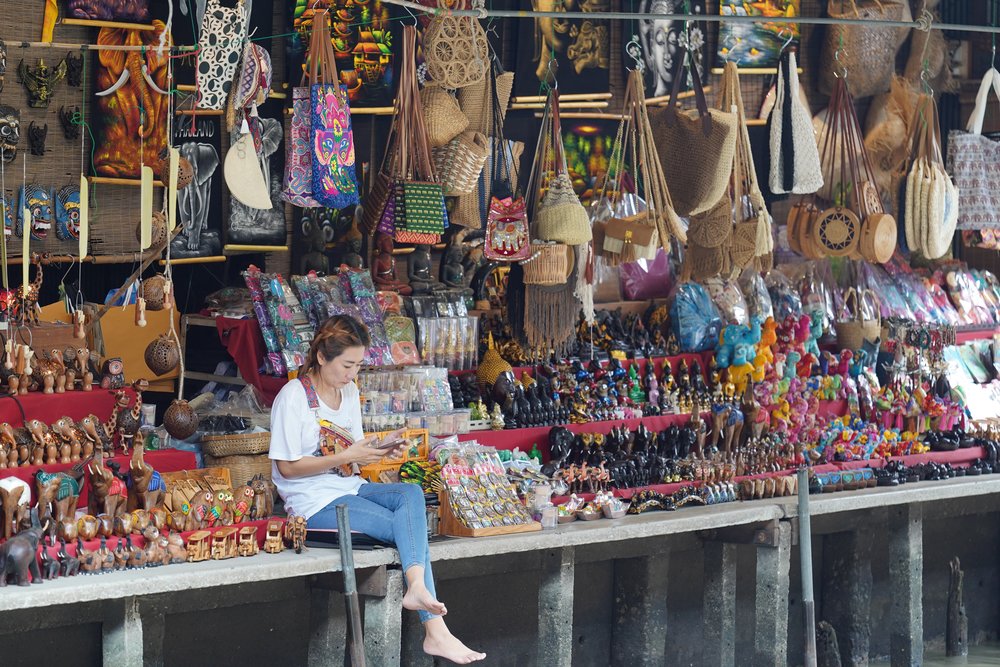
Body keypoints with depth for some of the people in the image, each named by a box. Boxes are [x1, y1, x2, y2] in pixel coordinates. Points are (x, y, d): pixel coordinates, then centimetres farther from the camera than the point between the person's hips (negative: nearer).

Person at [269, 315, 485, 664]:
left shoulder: (350, 392, 14)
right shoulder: (294, 396, -10)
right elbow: (287, 467, -13)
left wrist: (378, 447, -2)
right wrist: (346, 457, -18)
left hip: (351, 489, 7)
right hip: (316, 503, -7)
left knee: (412, 493, -25)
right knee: (411, 530, -22)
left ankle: (416, 585, -43)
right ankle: (434, 630, -31)